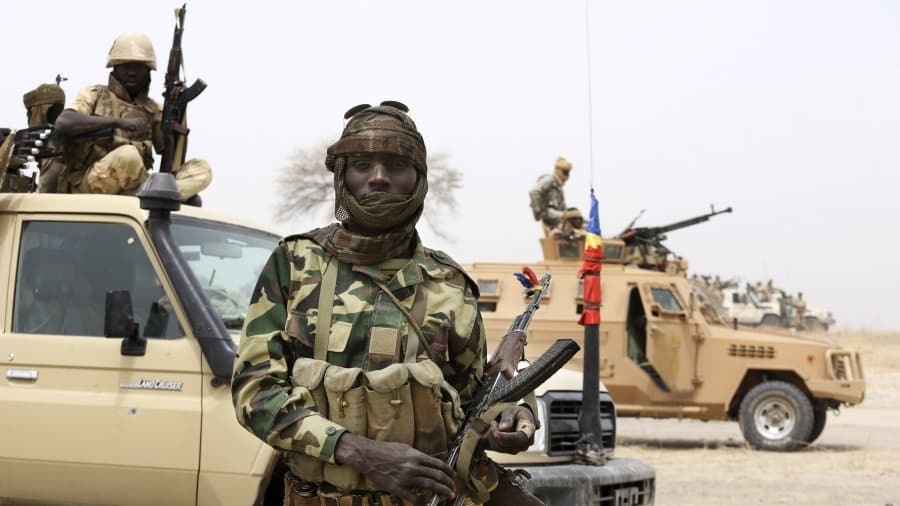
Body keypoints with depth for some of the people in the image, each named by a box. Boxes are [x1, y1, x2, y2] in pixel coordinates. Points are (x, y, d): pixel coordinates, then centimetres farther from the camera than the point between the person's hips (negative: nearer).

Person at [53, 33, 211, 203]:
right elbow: (63, 123, -12)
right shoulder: (94, 96, 8)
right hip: (86, 185, -4)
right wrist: (120, 121, -18)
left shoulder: (152, 110, 18)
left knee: (202, 169, -14)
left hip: (132, 187, 4)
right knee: (128, 154, -36)